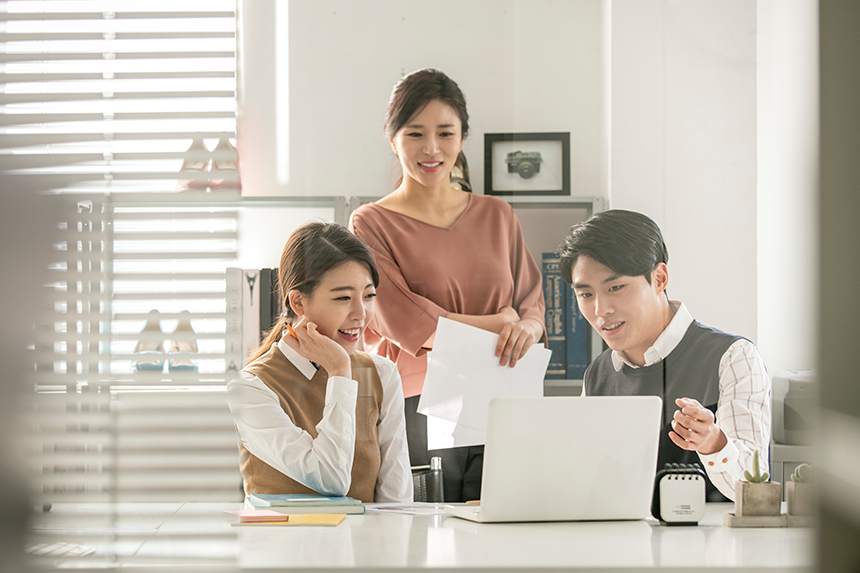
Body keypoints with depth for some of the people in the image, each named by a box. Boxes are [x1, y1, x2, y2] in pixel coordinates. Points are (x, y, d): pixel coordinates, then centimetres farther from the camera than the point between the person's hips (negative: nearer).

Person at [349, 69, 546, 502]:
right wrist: (497, 323, -7)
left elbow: (534, 304, 12)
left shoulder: (497, 216, 16)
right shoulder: (372, 223, 4)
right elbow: (405, 324, -7)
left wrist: (525, 329, -11)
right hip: (416, 413, -3)